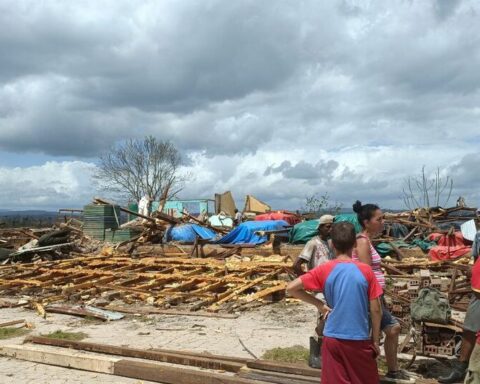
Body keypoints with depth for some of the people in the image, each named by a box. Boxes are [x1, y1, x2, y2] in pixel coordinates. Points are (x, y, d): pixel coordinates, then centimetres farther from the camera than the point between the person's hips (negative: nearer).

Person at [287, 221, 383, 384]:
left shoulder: (324, 270, -7)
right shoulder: (365, 270, -7)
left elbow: (291, 288, -8)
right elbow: (376, 310, -4)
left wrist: (319, 304, -1)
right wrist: (375, 341, 7)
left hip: (333, 339, 1)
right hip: (359, 339, 0)